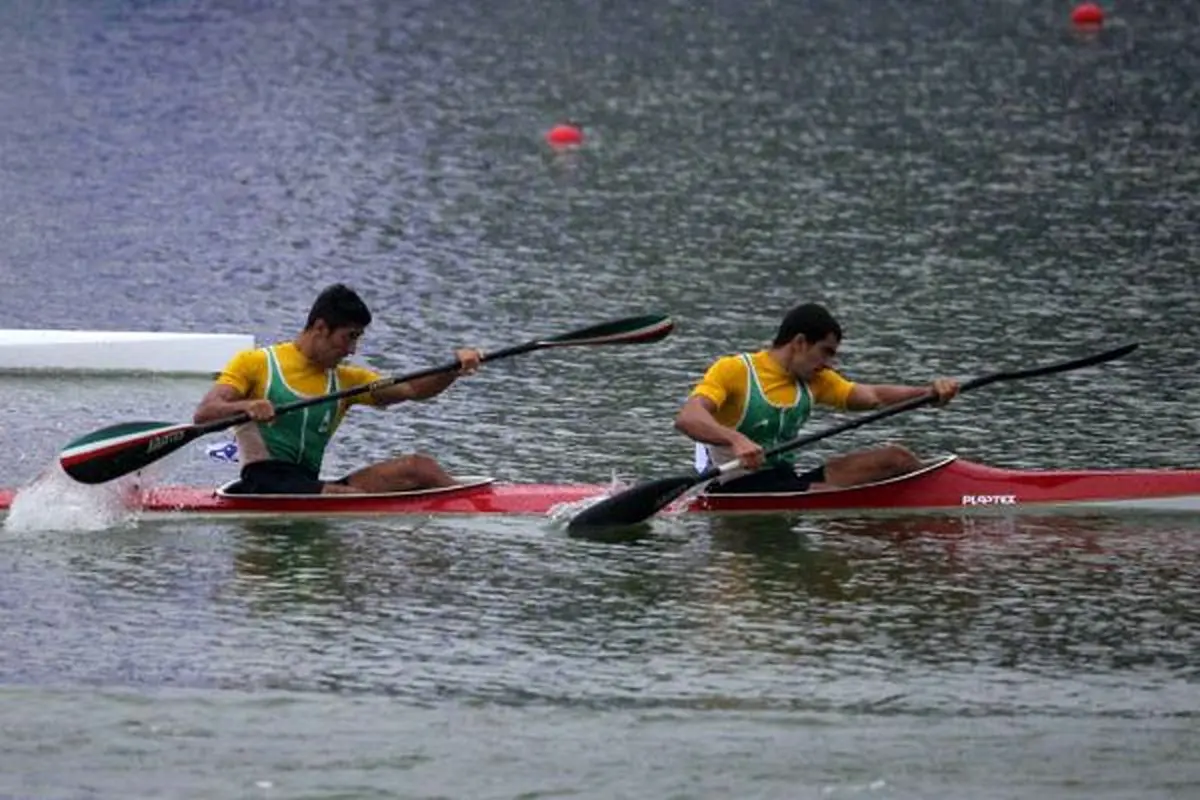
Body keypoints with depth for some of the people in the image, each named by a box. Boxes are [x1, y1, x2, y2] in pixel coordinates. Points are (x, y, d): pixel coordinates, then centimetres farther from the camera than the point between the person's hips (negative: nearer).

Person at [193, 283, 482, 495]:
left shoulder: (345, 380, 20)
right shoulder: (255, 363, 4)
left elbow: (411, 389, 12)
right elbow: (203, 414, -7)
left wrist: (456, 367, -7)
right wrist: (245, 406, -28)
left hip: (309, 484, 7)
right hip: (264, 484, -7)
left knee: (419, 466, -9)